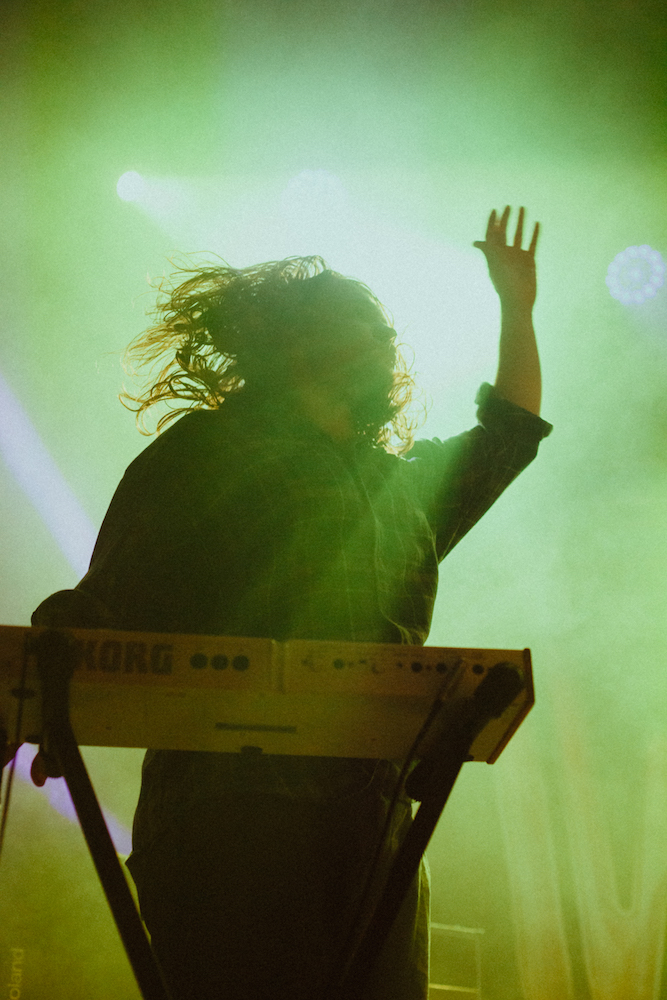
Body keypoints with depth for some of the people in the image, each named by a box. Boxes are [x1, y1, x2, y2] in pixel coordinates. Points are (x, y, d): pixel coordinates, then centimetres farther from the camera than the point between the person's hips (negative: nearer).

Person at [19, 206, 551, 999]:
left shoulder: (406, 483, 21)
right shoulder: (206, 452, 5)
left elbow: (509, 435, 37)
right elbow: (108, 605, -2)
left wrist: (517, 307, 39)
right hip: (229, 822, -5)